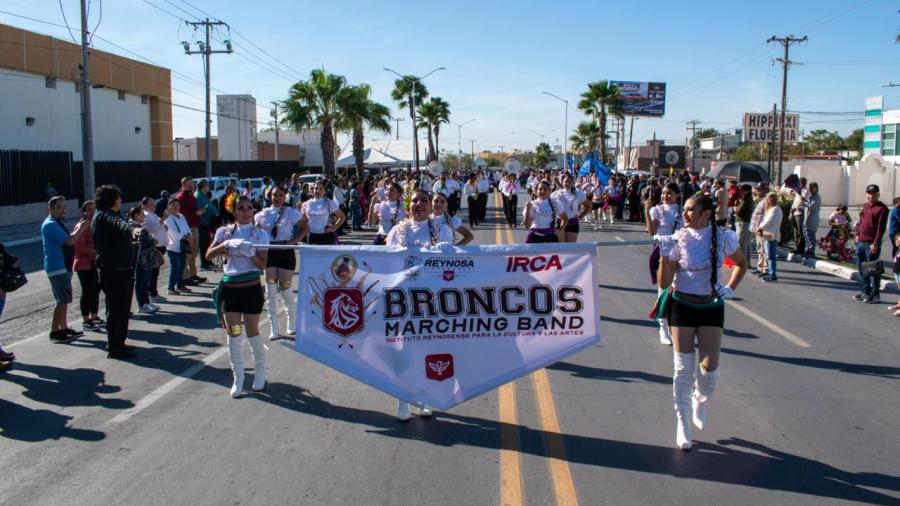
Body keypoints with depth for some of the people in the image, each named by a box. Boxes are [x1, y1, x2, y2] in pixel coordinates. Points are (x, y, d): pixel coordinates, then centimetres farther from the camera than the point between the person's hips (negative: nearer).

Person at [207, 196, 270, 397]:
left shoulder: (260, 234, 0)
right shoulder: (225, 231, 5)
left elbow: (263, 264, -5)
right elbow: (209, 255, -3)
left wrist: (251, 252, -21)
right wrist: (225, 245, -18)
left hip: (251, 287, -2)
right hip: (230, 287, 2)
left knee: (252, 332, 4)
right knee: (233, 334, 3)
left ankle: (260, 371, 27)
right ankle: (238, 378, 14)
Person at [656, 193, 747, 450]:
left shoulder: (722, 238, -6)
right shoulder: (678, 239, -10)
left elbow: (741, 264, 13)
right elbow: (664, 283, -12)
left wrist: (730, 288, -1)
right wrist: (665, 255, -26)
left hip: (711, 307, 1)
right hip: (682, 306, -1)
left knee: (709, 367, -5)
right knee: (683, 367, 1)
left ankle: (700, 401, 30)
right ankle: (682, 422, 16)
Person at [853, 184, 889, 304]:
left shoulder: (882, 208, -8)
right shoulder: (865, 206, 15)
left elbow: (881, 228, -14)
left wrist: (875, 244, -18)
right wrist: (857, 234, 13)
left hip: (871, 244, -8)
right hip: (861, 242, 8)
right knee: (861, 267, 14)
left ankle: (875, 295, 0)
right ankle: (865, 292, 25)